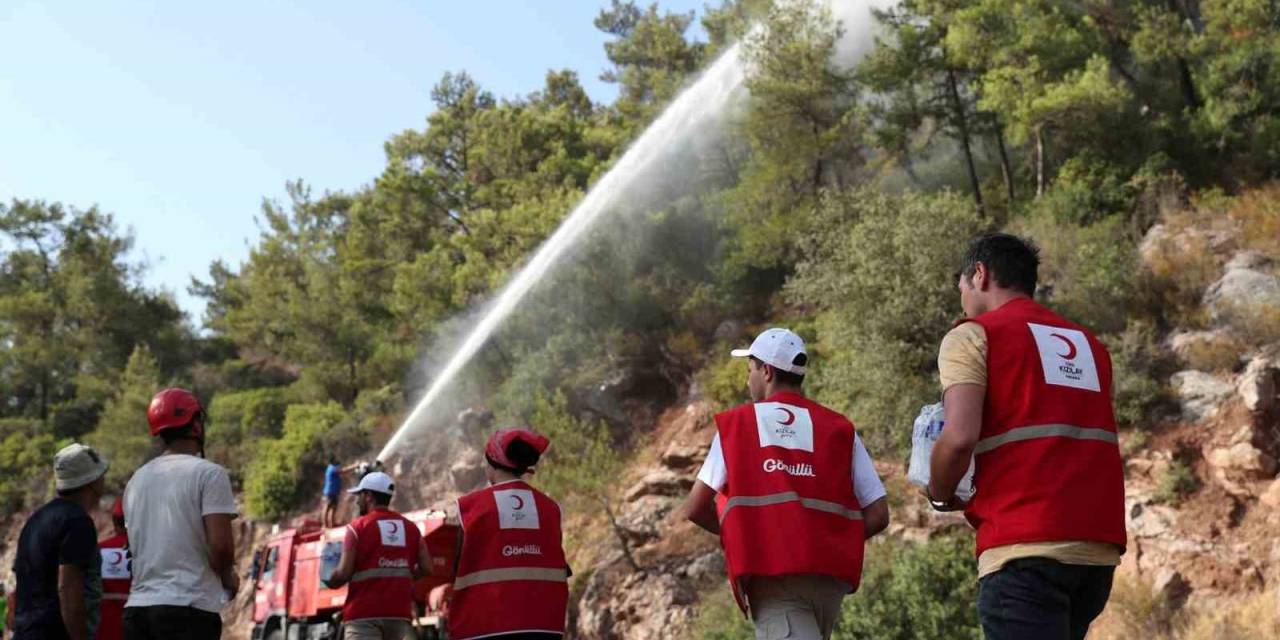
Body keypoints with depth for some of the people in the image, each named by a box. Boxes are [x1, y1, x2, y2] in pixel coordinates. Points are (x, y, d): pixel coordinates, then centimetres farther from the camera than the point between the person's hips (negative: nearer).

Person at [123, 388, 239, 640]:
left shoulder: (137, 479, 16)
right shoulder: (208, 473, -7)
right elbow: (220, 544, -16)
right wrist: (228, 577, 4)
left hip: (138, 606, 7)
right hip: (189, 608, -7)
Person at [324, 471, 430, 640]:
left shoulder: (358, 527, -3)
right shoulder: (410, 527, 11)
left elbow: (344, 572, -10)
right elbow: (426, 567, 7)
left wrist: (330, 582, 11)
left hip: (364, 613, -5)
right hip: (399, 612, 5)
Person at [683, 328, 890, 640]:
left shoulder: (734, 424, 8)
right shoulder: (840, 428, 11)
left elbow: (695, 509, 8)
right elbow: (878, 515, 5)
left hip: (770, 575, -3)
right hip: (830, 575, 3)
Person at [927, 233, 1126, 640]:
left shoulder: (974, 335, 4)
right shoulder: (1089, 345, 23)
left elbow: (960, 437, -11)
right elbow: (1088, 442, 18)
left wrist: (940, 495, 8)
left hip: (1026, 545, -7)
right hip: (1098, 543, 7)